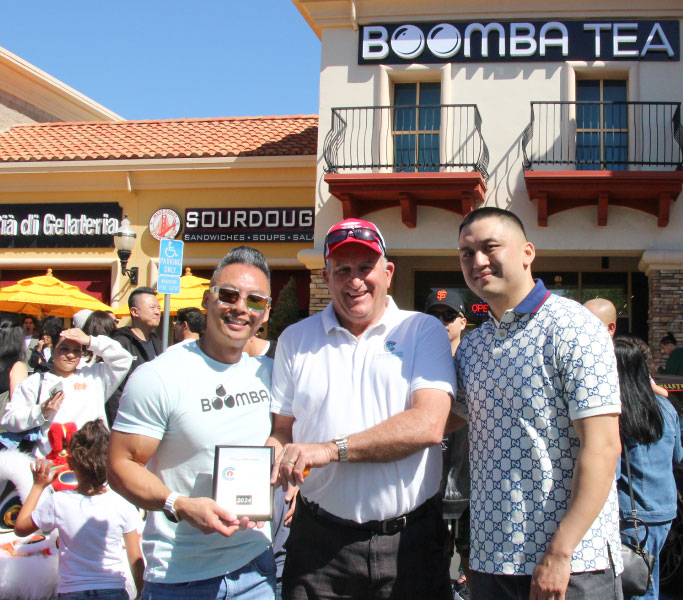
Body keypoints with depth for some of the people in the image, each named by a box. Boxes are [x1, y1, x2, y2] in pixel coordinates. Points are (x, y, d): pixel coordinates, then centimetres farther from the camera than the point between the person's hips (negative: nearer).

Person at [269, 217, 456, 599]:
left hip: (411, 539, -1)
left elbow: (429, 425, -13)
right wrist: (267, 462, -15)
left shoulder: (424, 331, 0)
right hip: (321, 540, 2)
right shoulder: (296, 340, 9)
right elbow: (281, 431, 8)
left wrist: (332, 449, -19)